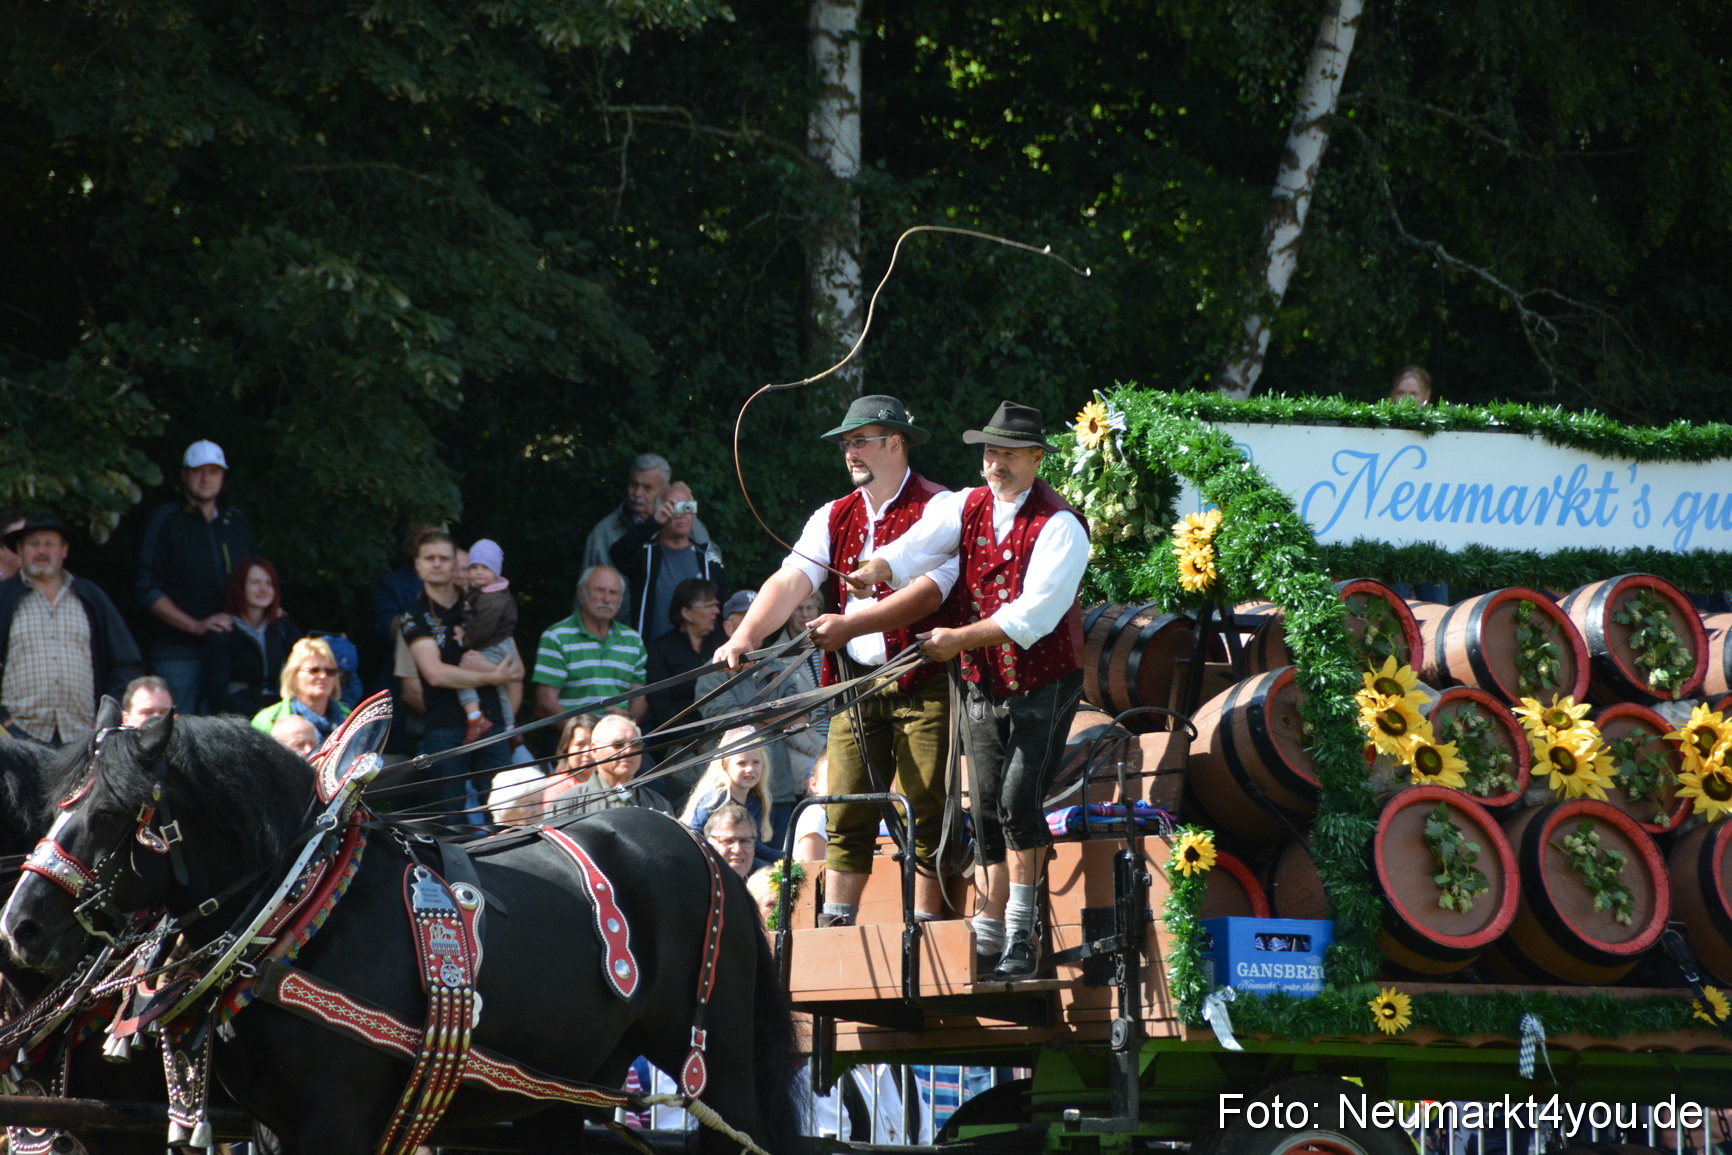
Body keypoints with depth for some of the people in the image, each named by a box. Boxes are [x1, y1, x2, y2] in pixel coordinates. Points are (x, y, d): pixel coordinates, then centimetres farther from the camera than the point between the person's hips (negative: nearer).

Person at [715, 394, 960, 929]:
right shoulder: (835, 518, 13)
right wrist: (747, 634, -17)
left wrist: (852, 625, -25)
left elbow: (930, 590, -17)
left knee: (925, 814, -6)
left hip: (922, 683, -5)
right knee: (846, 810, 1)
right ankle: (834, 929, 3)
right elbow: (792, 580, 1)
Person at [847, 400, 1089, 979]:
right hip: (983, 686, 6)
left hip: (1044, 684, -6)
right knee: (987, 809, 8)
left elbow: (1032, 615, -21)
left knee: (1018, 797, -17)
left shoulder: (1059, 526, -13)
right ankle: (988, 931, 14)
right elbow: (914, 547, -11)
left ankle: (1021, 935, -13)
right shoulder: (966, 507, 5)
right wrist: (874, 570, -32)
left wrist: (959, 639, -22)